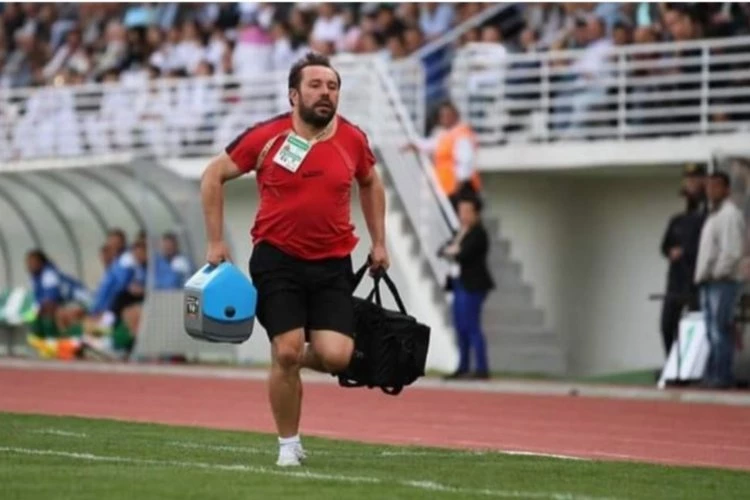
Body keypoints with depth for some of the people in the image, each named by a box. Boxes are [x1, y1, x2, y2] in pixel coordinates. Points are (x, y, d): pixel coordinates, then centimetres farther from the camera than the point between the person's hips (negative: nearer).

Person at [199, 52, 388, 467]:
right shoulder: (267, 137, -8)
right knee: (286, 351, -9)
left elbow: (370, 184, 22)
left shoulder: (353, 140, 1)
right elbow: (213, 176, 3)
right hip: (277, 258, -2)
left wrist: (378, 242, 16)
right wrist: (216, 242, 1)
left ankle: (299, 357, 24)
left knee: (335, 356, -13)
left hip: (333, 264, 2)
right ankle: (288, 445, 11)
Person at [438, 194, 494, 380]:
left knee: (471, 327, -10)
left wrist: (451, 252, 0)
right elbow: (443, 250, 14)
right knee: (461, 328, 10)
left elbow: (464, 255, -19)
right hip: (460, 283, 9)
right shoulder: (460, 232, 17)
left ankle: (482, 369, -9)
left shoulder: (478, 233, -11)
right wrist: (450, 250, -7)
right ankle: (463, 368, 14)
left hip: (473, 285, -9)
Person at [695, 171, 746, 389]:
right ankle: (713, 374, 7)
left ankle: (722, 376, -12)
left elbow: (733, 251, -16)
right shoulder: (712, 216, 22)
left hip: (722, 282, -9)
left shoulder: (730, 215, -7)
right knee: (712, 332, 7)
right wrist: (702, 275, 14)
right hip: (708, 283, 9)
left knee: (721, 331, -11)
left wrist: (717, 273, -15)